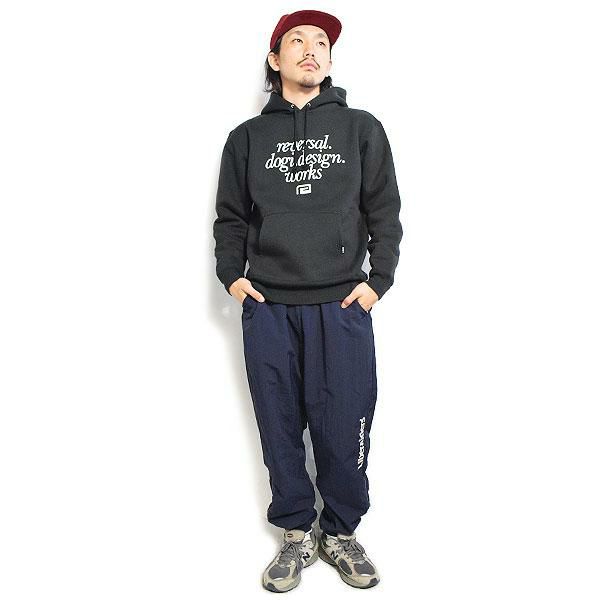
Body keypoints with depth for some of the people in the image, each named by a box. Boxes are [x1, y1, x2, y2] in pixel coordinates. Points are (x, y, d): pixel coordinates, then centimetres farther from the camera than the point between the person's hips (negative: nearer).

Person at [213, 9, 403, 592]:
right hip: (267, 308, 2)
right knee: (280, 427, 8)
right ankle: (297, 533, 26)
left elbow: (384, 211, 7)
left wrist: (378, 279, -3)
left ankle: (341, 533, 24)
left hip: (342, 305, -1)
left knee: (343, 428, 2)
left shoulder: (361, 128, 9)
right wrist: (231, 275, 1)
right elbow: (230, 217, 14)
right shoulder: (247, 137, 12)